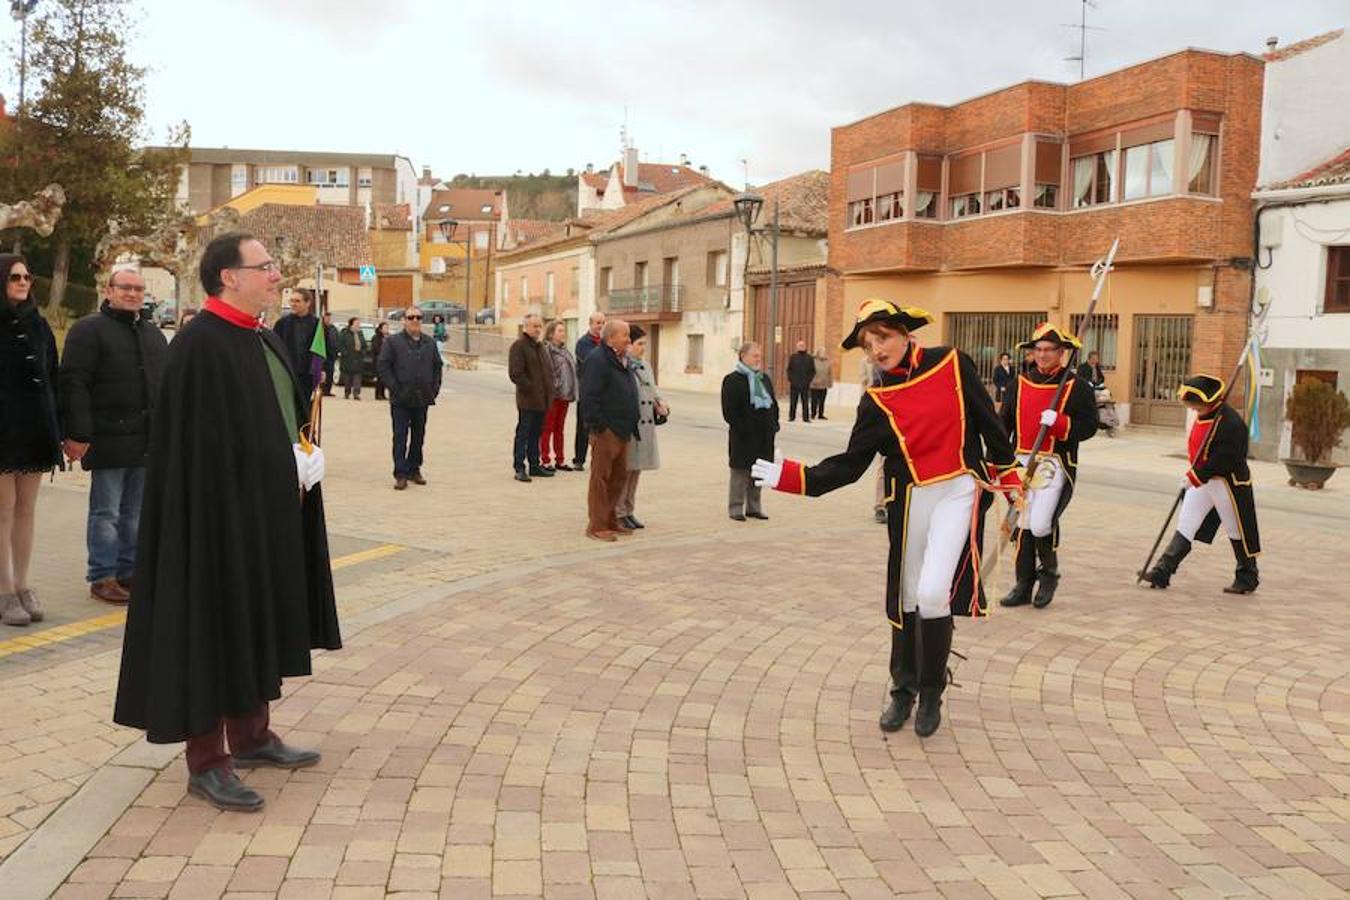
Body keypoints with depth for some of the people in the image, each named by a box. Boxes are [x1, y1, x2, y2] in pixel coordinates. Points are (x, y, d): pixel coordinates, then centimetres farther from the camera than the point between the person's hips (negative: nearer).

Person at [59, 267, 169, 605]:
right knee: (106, 513, 1)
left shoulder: (154, 335, 18)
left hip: (148, 441, 6)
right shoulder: (89, 330, -3)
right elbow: (74, 384, -11)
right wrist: (77, 434, -17)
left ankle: (128, 571, 20)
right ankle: (102, 577, 9)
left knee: (135, 513, 11)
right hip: (109, 439, -6)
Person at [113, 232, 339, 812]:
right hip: (222, 511, -9)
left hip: (270, 513, 9)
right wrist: (283, 471, -17)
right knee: (216, 628, 0)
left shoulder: (265, 341, 13)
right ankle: (206, 761, 11)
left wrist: (302, 464, 5)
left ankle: (251, 735, 31)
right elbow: (202, 444, -20)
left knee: (257, 623, 17)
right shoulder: (201, 346, -16)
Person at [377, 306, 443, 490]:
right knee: (400, 438, -3)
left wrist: (434, 388, 7)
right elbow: (382, 366, -5)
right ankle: (400, 474, -1)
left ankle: (414, 469, 22)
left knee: (418, 437, 11)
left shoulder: (430, 343, 12)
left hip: (422, 399, 4)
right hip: (401, 400, -4)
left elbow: (437, 366, 18)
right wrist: (394, 388, -11)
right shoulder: (393, 341, -2)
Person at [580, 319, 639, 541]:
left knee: (619, 477, 15)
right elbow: (589, 396, -19)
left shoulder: (622, 361, 17)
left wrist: (630, 426, 19)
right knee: (601, 477, -3)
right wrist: (598, 426, -20)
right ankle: (596, 526, 3)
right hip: (606, 430, -9)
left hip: (622, 431, 9)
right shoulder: (598, 360, -13)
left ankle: (610, 520, 25)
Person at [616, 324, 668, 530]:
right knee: (624, 469, -2)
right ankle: (618, 513, 8)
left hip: (645, 424, 8)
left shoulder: (644, 364, 16)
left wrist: (659, 403, 4)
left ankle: (628, 510, 23)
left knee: (636, 469, 13)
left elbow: (652, 389, 24)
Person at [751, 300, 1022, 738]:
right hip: (911, 500, 2)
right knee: (906, 598, 10)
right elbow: (850, 464, -2)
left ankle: (932, 692, 9)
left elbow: (987, 419, 7)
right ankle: (903, 692, 32)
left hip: (959, 491, -2)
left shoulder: (951, 363, -2)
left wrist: (1008, 474, 10)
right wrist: (793, 476, -12)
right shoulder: (877, 401, 1)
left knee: (934, 592, -15)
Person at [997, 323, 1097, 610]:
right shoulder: (1019, 384, 10)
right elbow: (1004, 423, 11)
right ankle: (1024, 585, 19)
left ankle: (1049, 572, 13)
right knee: (1022, 524, 8)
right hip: (1022, 462, 4)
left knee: (1041, 524, -15)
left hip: (1054, 465, -4)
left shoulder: (1077, 387, -1)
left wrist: (1058, 422, -22)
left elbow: (1088, 426, -7)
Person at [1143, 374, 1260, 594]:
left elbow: (1224, 459, -25)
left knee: (1238, 532, 8)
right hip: (1202, 479, 8)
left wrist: (1195, 476, -24)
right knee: (1186, 525, 0)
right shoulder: (1202, 416, 6)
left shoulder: (1231, 422, -22)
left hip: (1229, 482, -8)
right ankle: (1163, 571, -4)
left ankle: (1248, 578, 24)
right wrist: (1193, 475, 14)